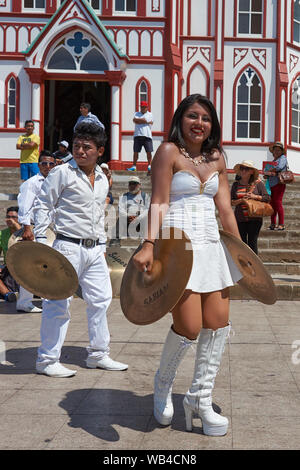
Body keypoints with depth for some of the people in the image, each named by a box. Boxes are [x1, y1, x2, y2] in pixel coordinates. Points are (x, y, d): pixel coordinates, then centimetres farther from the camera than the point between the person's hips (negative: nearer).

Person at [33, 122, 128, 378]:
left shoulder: (102, 179, 13)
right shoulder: (62, 173, -6)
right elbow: (43, 205, -5)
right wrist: (40, 241, -10)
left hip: (94, 249, 7)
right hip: (69, 246, -7)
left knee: (101, 299, 11)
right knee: (59, 302, -6)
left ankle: (98, 354, 24)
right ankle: (47, 360, 4)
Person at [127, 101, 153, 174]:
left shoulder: (149, 114, 8)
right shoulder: (136, 113, 16)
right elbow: (134, 120, -4)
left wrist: (138, 120, 0)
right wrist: (147, 122, -4)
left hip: (147, 135, -2)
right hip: (137, 135, 2)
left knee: (149, 151, -4)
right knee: (135, 151, 1)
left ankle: (149, 166, 5)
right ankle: (134, 166, 6)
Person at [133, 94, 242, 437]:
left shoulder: (216, 158, 14)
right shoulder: (169, 151, -3)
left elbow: (225, 208, 16)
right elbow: (159, 203, -11)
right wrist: (149, 244, -23)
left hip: (211, 245, 7)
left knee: (218, 323, 2)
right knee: (189, 326, -11)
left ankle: (200, 399, 16)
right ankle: (162, 385, 19)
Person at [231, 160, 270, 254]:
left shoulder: (258, 183, 2)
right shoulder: (236, 184, 7)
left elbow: (267, 198, 0)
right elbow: (230, 201, 3)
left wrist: (255, 196, -14)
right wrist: (241, 200, -14)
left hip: (254, 218, -2)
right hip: (240, 219, 2)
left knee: (252, 242, -5)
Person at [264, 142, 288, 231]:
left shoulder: (283, 158, 3)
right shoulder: (273, 161, 22)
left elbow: (280, 167, -16)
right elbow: (265, 174, 15)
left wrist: (268, 171, -5)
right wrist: (270, 173, -9)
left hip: (279, 184, -6)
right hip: (271, 184, 6)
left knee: (278, 202, -11)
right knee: (272, 203, 4)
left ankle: (281, 224, -10)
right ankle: (273, 224, 8)